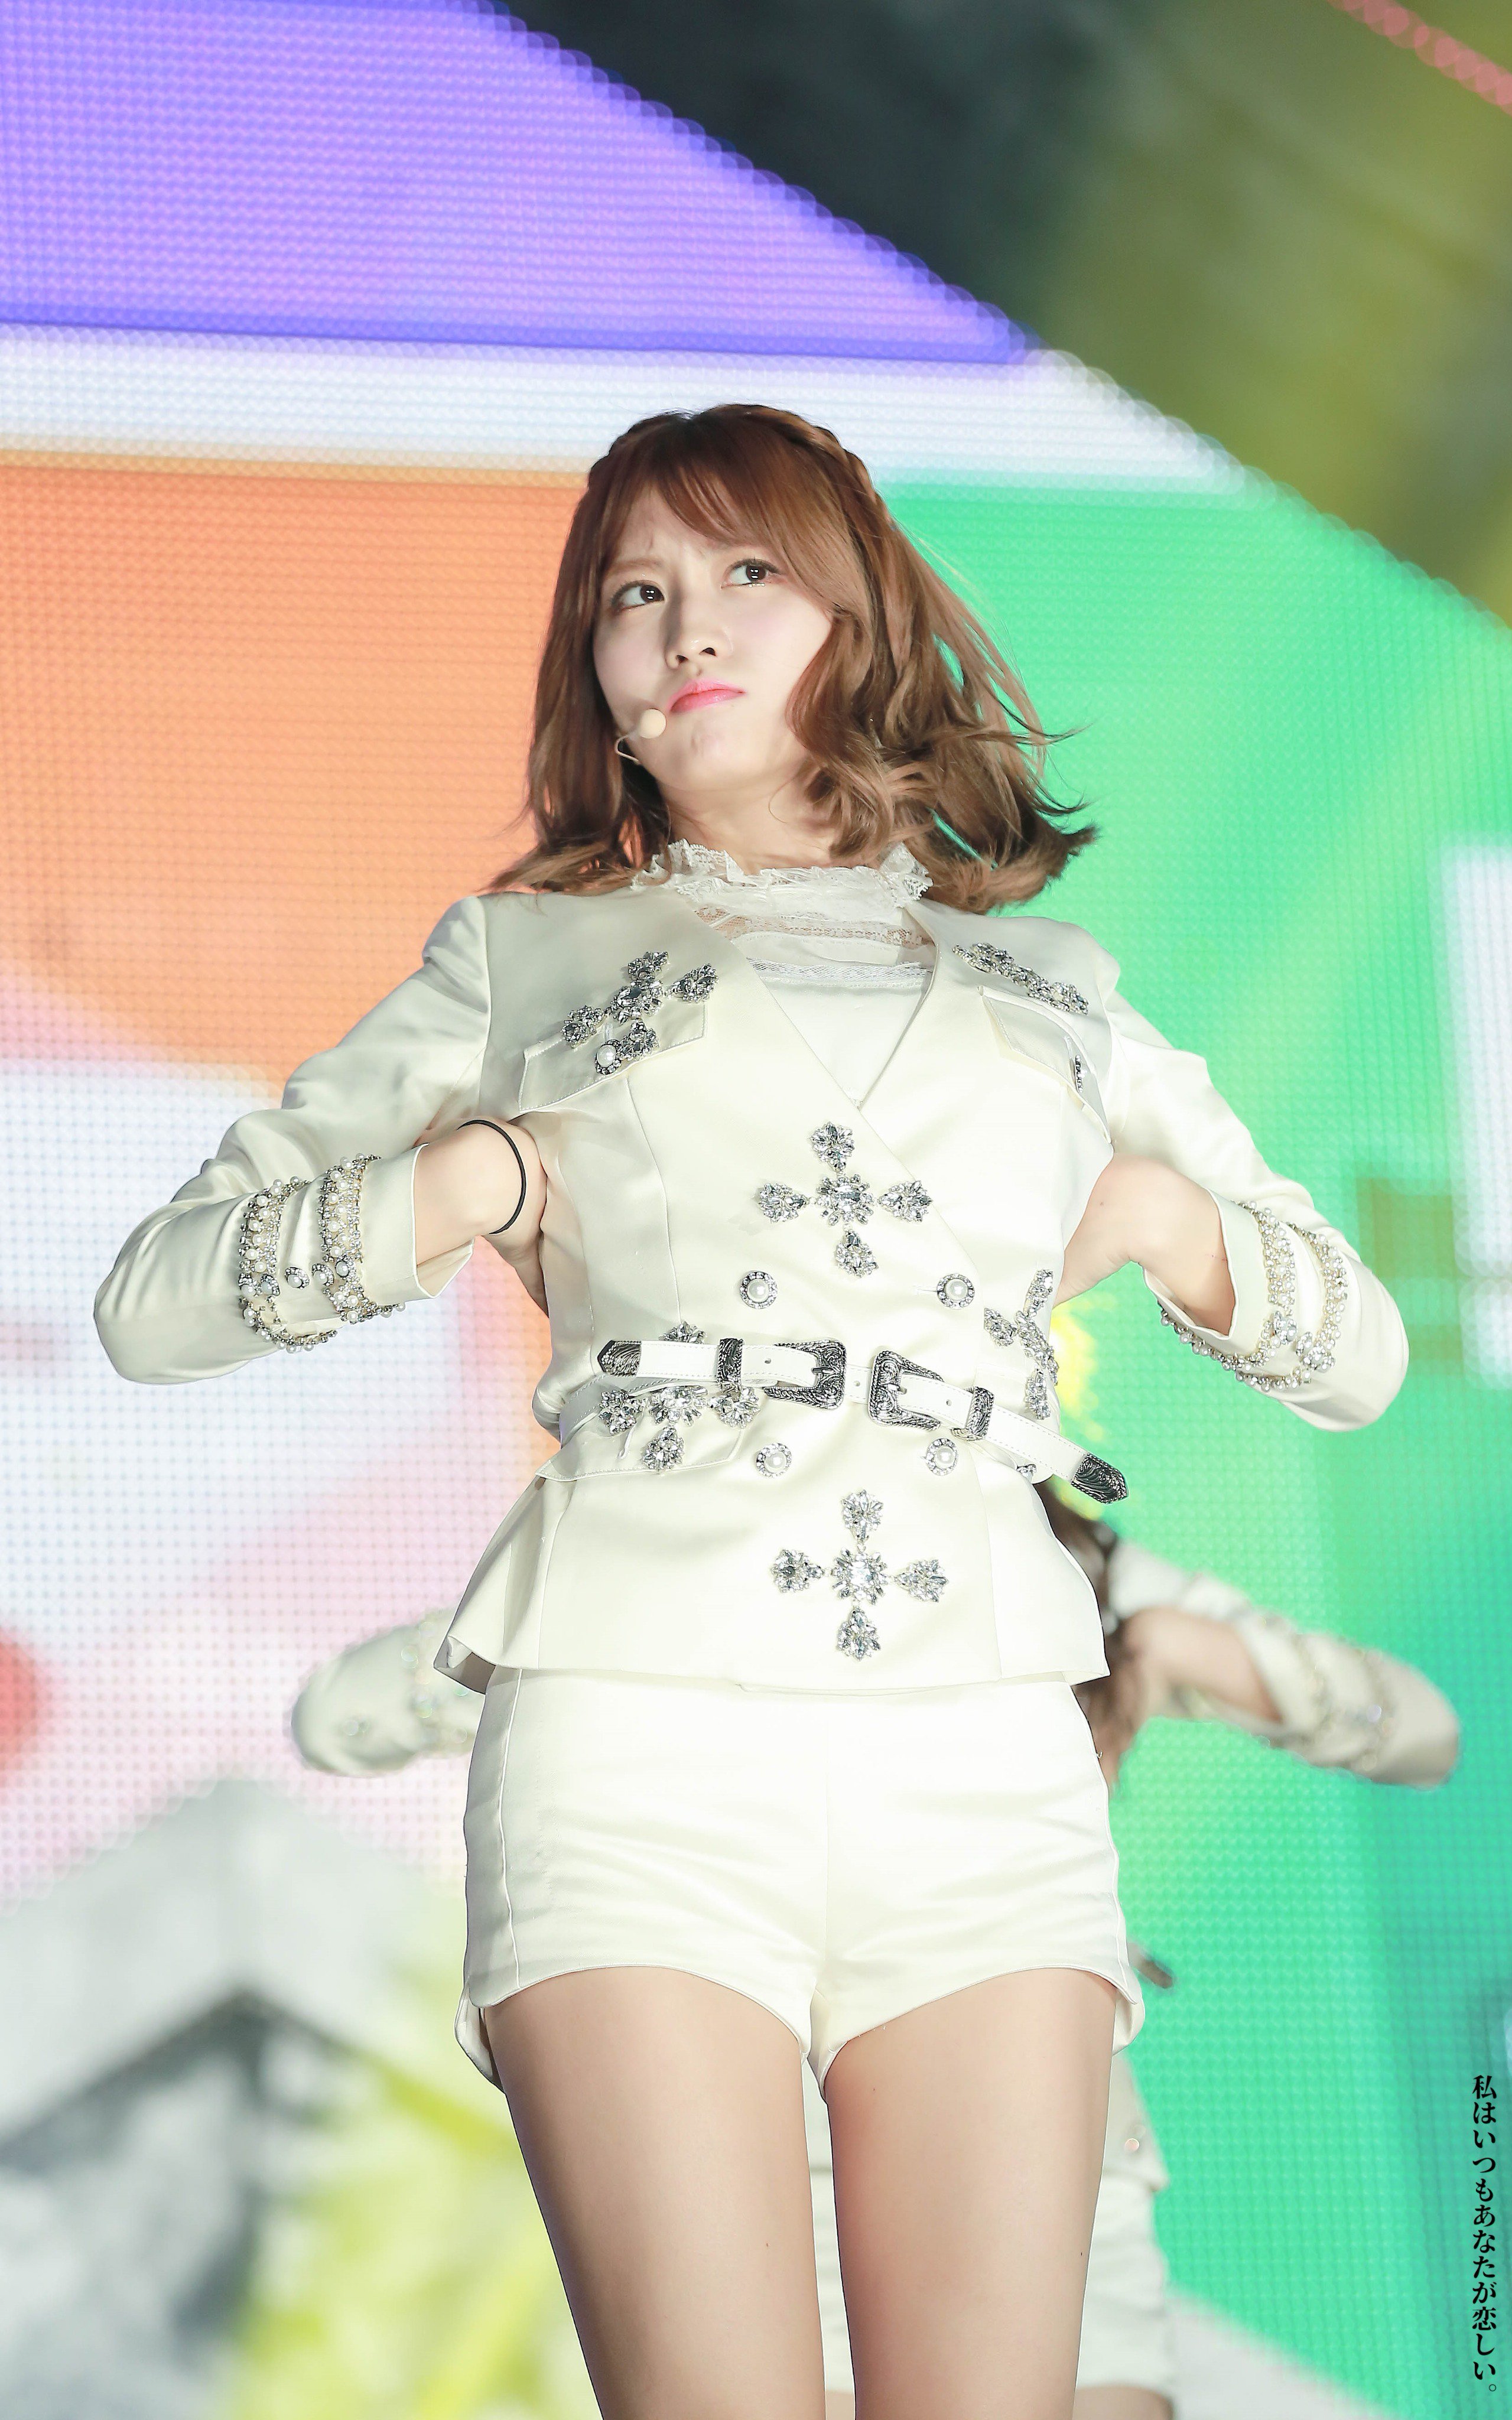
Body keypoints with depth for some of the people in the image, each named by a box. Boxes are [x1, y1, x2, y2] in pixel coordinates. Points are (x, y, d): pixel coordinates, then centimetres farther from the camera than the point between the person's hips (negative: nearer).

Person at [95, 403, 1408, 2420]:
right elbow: (155, 1304, 13)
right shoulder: (523, 959, 16)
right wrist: (457, 1186, 1)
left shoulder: (1050, 985, 21)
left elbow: (1362, 1352, 26)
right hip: (646, 1739, -2)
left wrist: (1165, 1221, 8)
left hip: (988, 1769, 2)